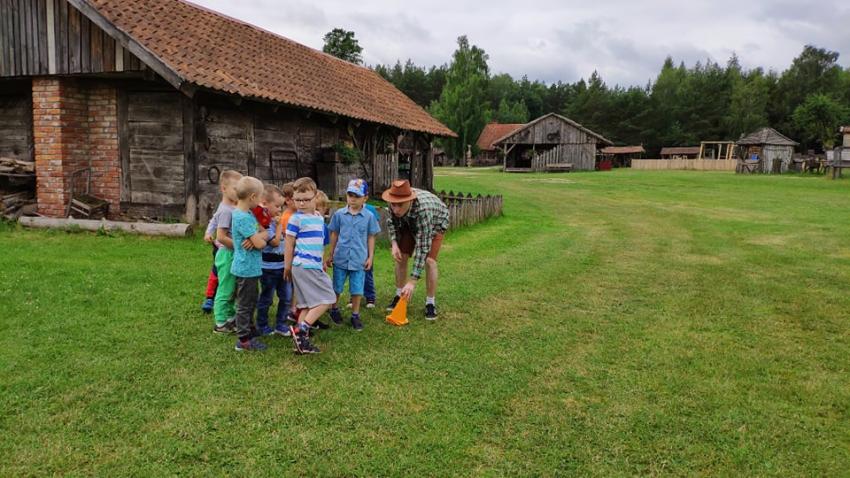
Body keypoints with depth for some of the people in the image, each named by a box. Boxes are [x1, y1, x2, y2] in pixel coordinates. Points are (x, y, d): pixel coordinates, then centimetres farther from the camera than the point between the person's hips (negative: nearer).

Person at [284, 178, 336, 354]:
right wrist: (287, 267, 0)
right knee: (326, 299, -10)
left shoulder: (319, 218, 14)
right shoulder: (296, 218, -8)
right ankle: (301, 330, -9)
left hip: (314, 266, 8)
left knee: (309, 305, 8)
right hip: (305, 266, -8)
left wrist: (322, 262, 27)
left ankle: (301, 340, 12)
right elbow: (289, 244, -4)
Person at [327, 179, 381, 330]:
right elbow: (334, 235, 7)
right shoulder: (339, 214, -2)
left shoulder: (369, 216, -3)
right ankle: (334, 310, 35)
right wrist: (331, 255, 10)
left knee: (357, 289, 6)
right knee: (337, 287, 14)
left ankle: (355, 315, 21)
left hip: (359, 259, -1)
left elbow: (371, 238, 4)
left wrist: (370, 257, 3)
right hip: (341, 258, 1)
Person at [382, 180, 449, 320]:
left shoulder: (422, 210, -47)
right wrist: (394, 243, -24)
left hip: (435, 223, -5)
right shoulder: (393, 202, -31)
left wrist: (412, 282, -48)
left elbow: (422, 247, -46)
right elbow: (391, 221, -6)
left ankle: (430, 303, -6)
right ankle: (399, 295, 15)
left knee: (429, 260, -20)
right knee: (401, 257, -3)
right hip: (410, 224, 5)